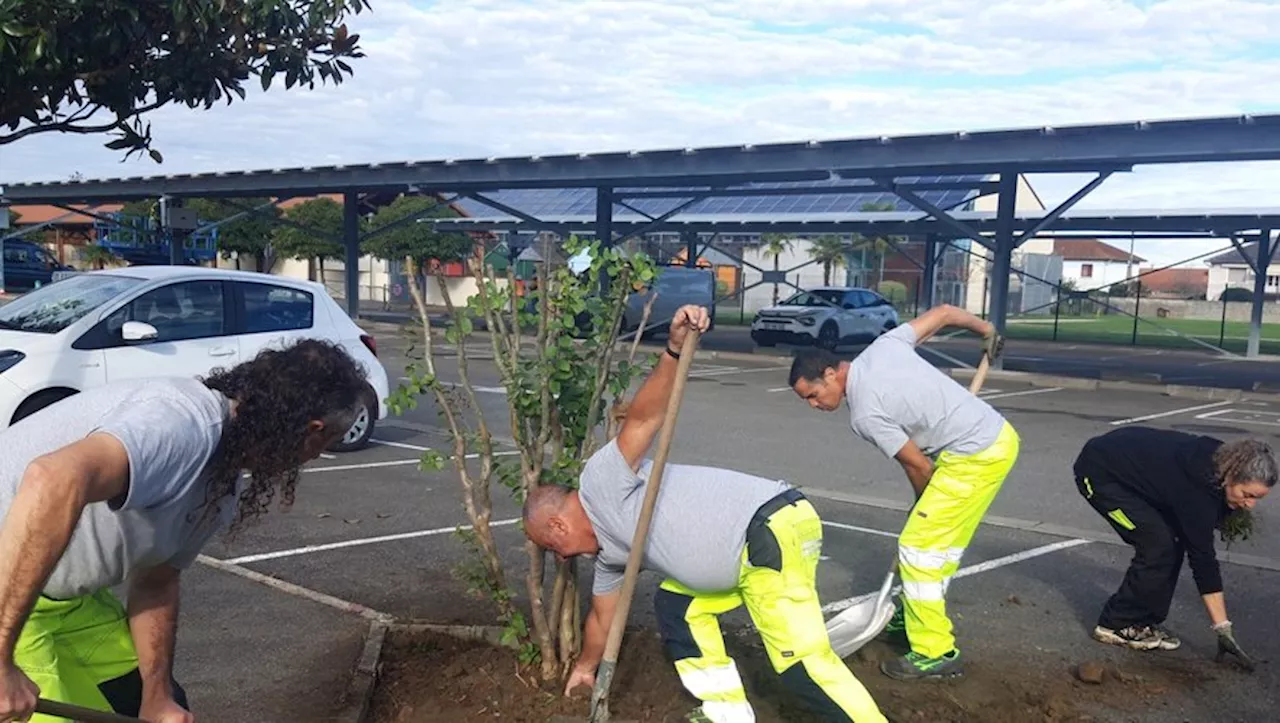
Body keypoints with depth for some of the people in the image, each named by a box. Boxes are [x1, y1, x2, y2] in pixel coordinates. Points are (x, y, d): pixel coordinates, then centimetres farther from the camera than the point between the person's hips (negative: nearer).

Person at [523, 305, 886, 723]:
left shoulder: (601, 483, -6)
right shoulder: (609, 549, 21)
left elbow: (644, 418, -21)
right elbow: (602, 616, 37)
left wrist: (674, 350, -37)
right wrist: (585, 667, 51)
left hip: (773, 531, -10)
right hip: (748, 549, 10)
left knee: (801, 661, -11)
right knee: (676, 605, 18)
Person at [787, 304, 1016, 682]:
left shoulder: (865, 414, -17)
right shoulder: (883, 345, 4)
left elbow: (918, 467, -8)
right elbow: (944, 312, 11)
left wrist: (925, 505, 11)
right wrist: (987, 330, 28)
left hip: (976, 457, -10)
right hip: (999, 434, 10)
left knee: (918, 545, -6)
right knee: (941, 541, 19)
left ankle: (935, 653, -1)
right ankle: (919, 619, 32)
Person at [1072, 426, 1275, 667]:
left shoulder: (1215, 461, -9)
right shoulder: (1197, 486, -31)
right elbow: (1203, 557, -26)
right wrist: (1223, 629, -21)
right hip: (1098, 473, -9)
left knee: (1173, 544, 0)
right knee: (1158, 547, -14)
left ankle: (1141, 622, 10)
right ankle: (1117, 626, -2)